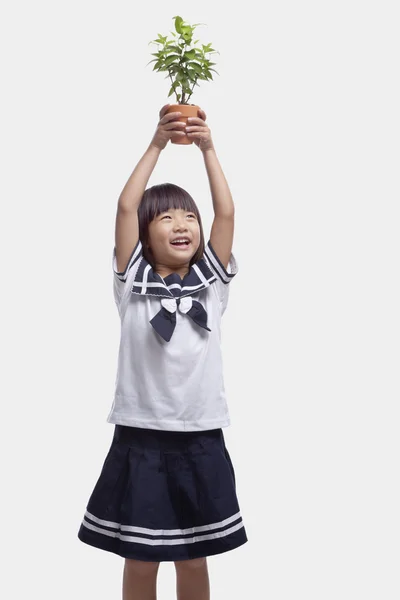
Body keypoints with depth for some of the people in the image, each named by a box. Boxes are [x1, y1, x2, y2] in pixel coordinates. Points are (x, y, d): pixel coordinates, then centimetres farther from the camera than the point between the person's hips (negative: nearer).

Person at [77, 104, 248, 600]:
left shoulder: (211, 280, 6)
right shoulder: (132, 282, 1)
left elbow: (226, 213, -3)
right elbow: (125, 207, -8)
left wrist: (207, 148, -6)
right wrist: (157, 144, -8)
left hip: (200, 438, 2)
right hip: (141, 436, -1)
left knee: (193, 559, 12)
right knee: (140, 560, 9)